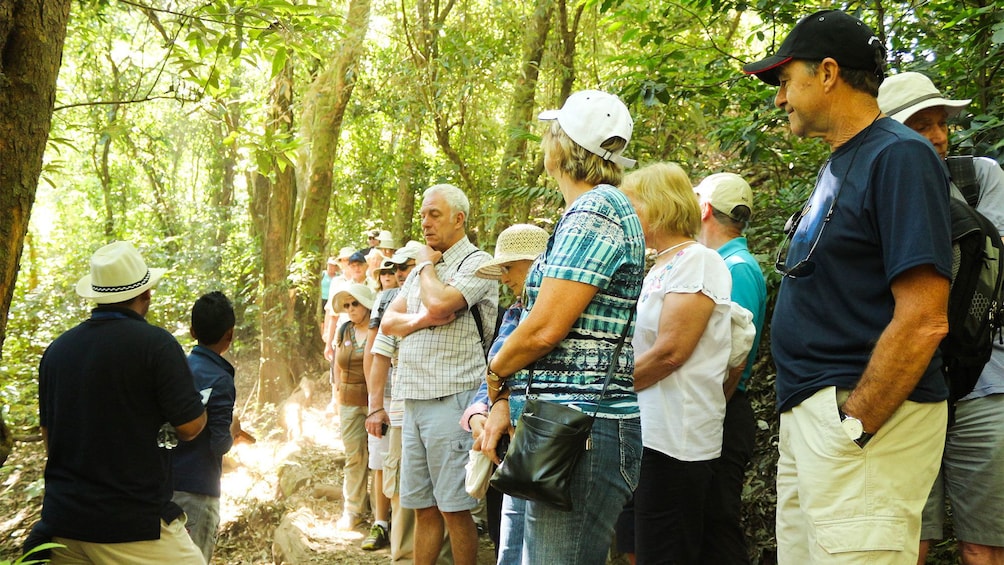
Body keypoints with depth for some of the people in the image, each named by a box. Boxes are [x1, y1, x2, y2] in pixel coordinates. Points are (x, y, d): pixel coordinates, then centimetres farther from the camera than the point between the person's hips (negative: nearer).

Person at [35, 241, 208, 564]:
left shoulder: (57, 349, 5)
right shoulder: (155, 343, -13)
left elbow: (49, 435, 15)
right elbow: (190, 426, -12)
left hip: (61, 522, 6)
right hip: (132, 525, -6)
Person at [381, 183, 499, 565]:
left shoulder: (477, 262, -5)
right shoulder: (421, 269, 20)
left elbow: (438, 303, -21)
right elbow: (388, 322, 13)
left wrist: (427, 266, -2)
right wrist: (421, 320, -7)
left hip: (451, 400, -7)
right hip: (414, 400, 7)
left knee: (454, 508, -3)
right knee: (423, 506, 12)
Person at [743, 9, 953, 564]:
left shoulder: (900, 157, -12)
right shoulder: (836, 165, 17)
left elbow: (923, 320, -20)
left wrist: (851, 429, -21)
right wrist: (803, 416, 14)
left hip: (857, 414, -9)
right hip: (806, 411, 9)